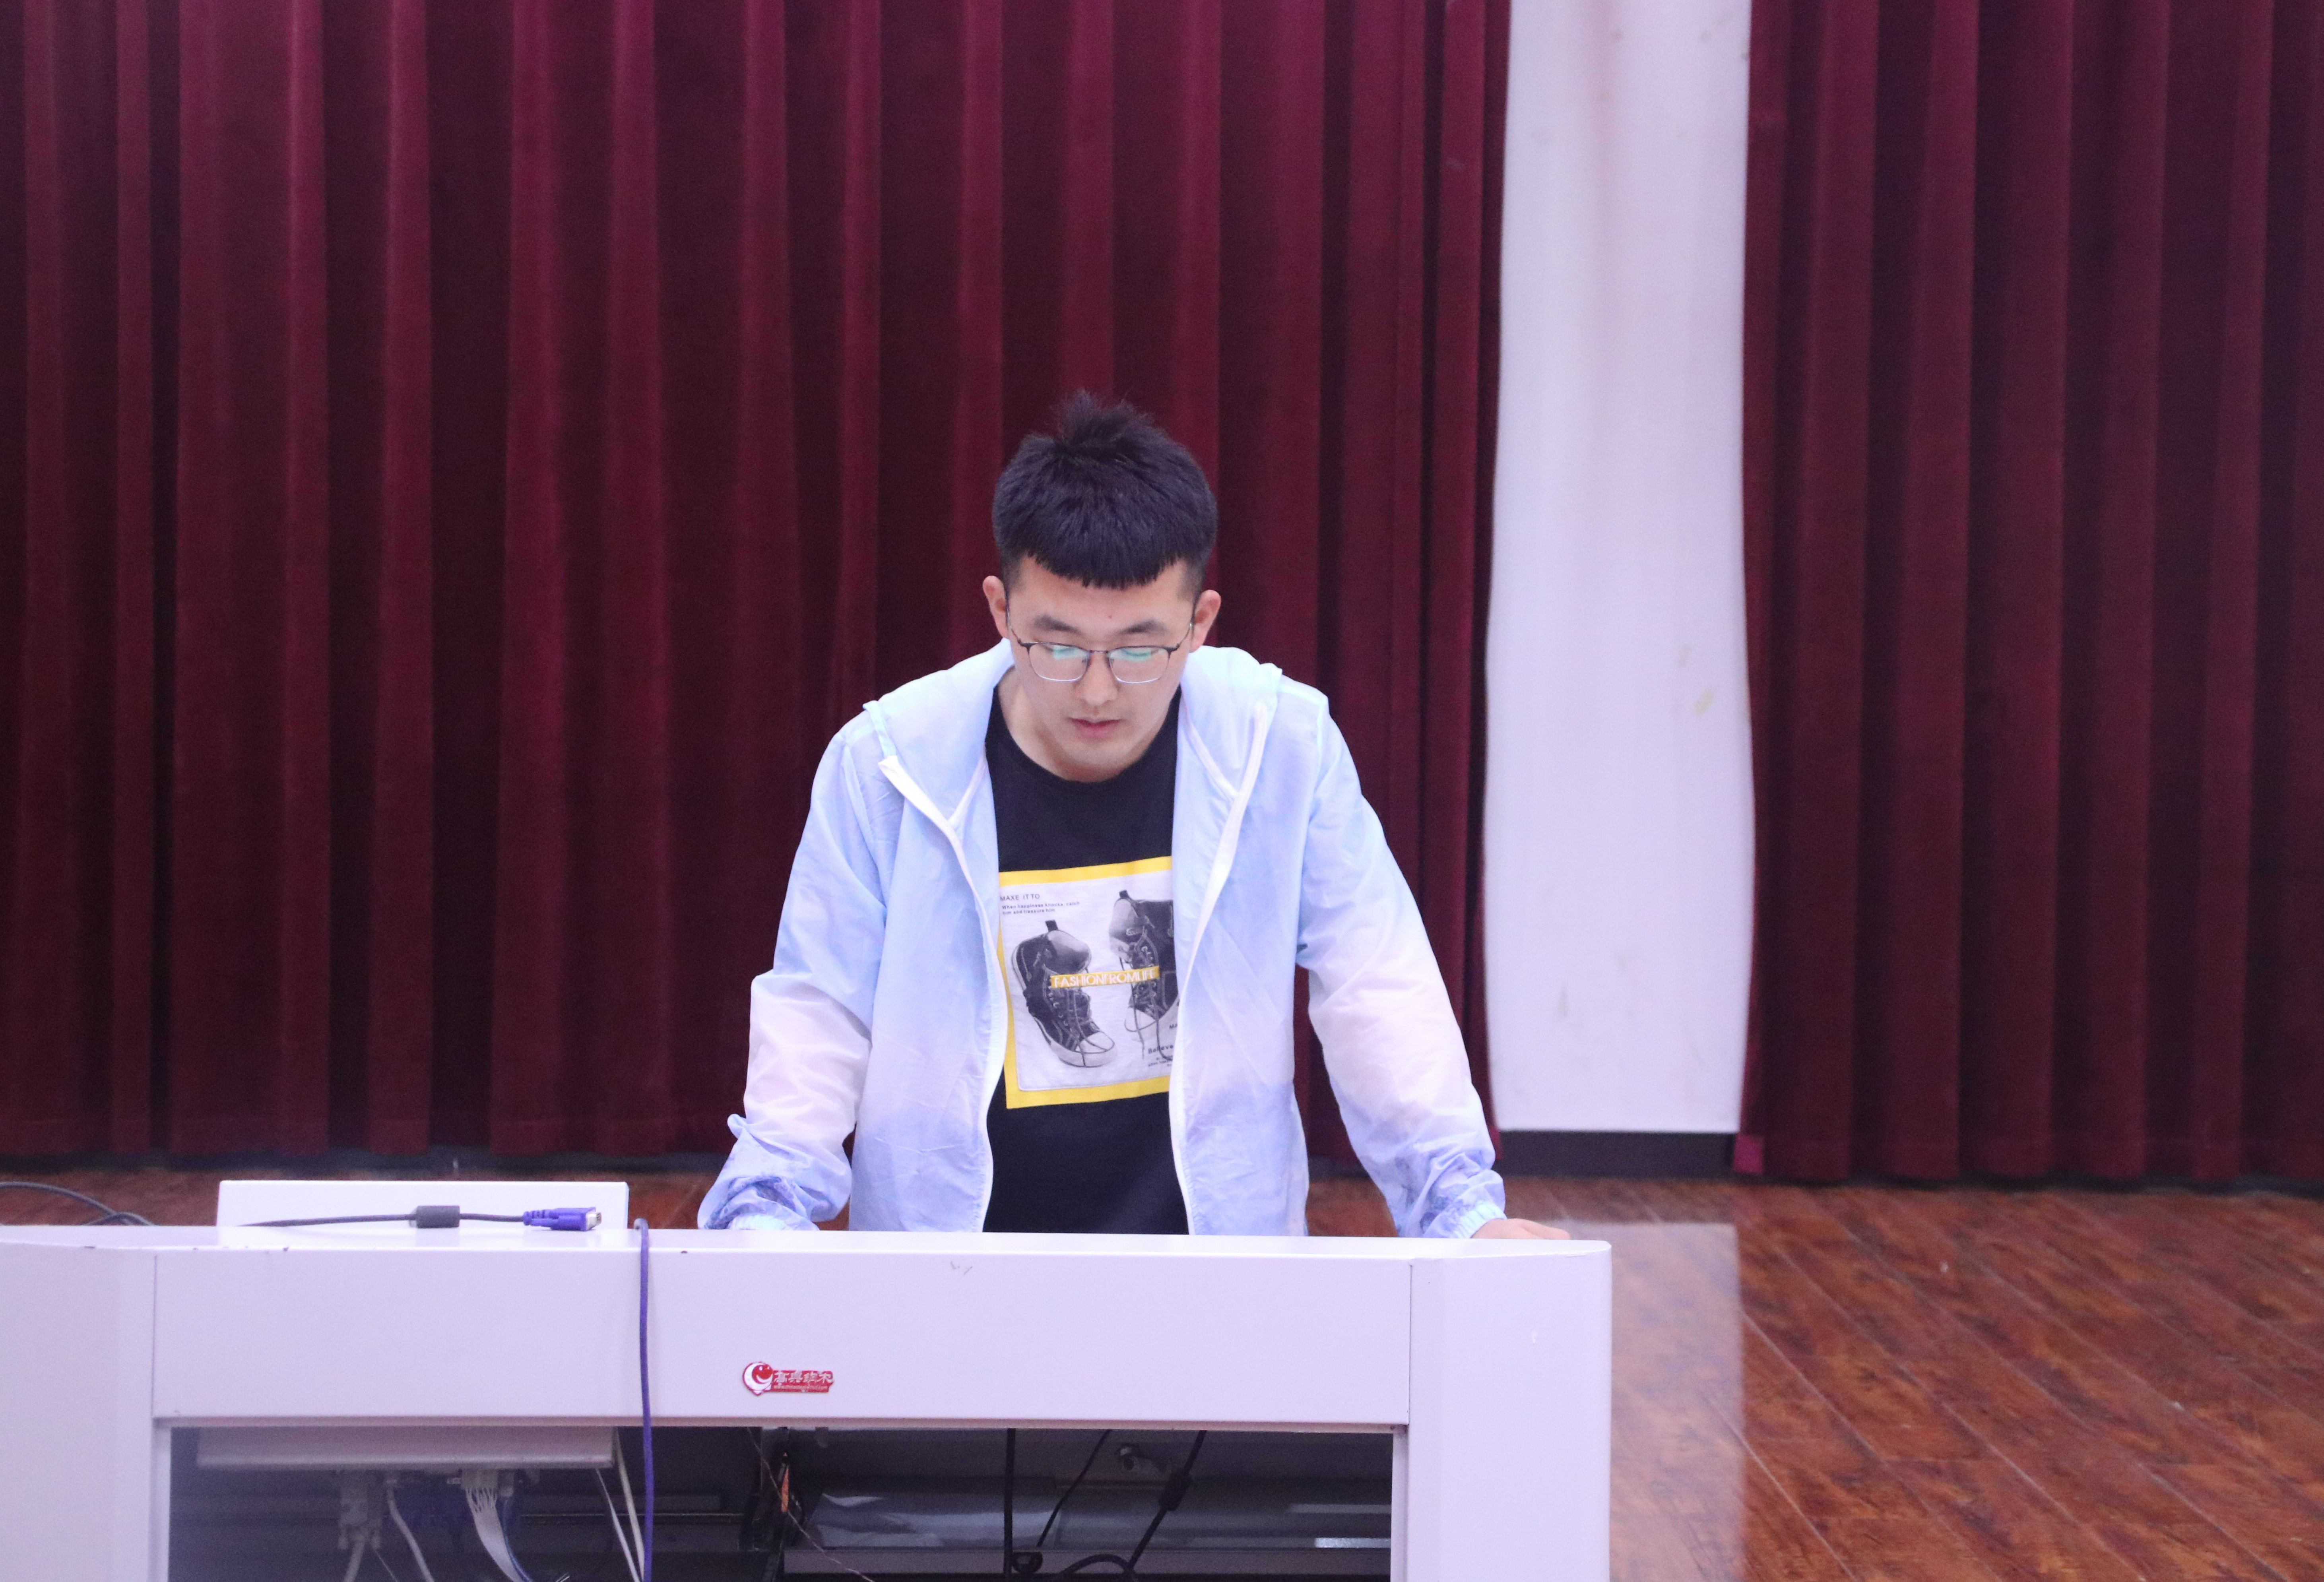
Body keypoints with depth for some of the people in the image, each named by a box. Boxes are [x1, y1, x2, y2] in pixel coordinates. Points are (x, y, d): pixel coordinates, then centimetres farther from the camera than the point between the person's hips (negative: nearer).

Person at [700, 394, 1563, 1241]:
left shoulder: (1282, 746, -3)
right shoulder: (885, 765, -4)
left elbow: (1377, 996, 1)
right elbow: (818, 1019, 2)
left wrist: (1461, 1209, -5)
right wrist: (766, 1217, -10)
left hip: (1220, 1258, 1)